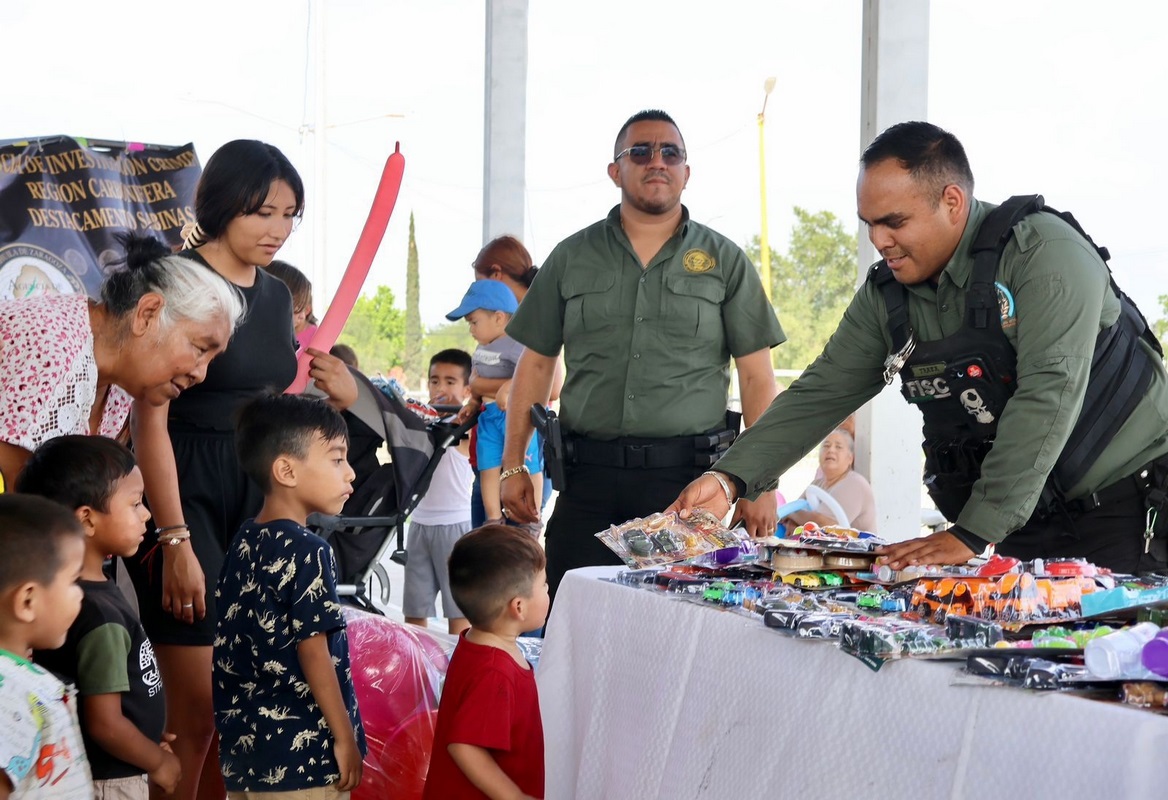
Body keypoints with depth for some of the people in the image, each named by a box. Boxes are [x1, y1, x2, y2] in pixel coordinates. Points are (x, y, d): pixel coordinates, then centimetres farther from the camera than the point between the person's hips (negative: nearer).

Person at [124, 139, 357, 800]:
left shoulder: (277, 294, 13)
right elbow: (151, 419, -14)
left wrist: (336, 397, 1)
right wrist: (175, 538, -20)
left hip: (256, 499, 7)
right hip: (187, 496, -7)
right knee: (197, 715, -7)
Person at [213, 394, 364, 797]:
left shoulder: (243, 543, 8)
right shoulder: (307, 551, -15)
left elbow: (230, 649, 12)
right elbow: (313, 652, -17)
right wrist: (345, 737, -10)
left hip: (242, 748, 8)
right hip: (300, 754, -8)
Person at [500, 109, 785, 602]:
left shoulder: (724, 261, 8)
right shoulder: (572, 258, 12)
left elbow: (757, 377, 5)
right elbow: (536, 364, 14)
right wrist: (513, 465, 7)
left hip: (690, 477, -1)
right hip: (590, 476, 1)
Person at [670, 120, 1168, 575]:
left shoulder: (1043, 252, -19)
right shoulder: (885, 294, 0)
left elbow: (1047, 396, -27)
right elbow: (821, 395, 4)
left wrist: (971, 534, -29)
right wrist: (730, 480, -10)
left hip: (1125, 506, -5)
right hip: (1024, 527, 5)